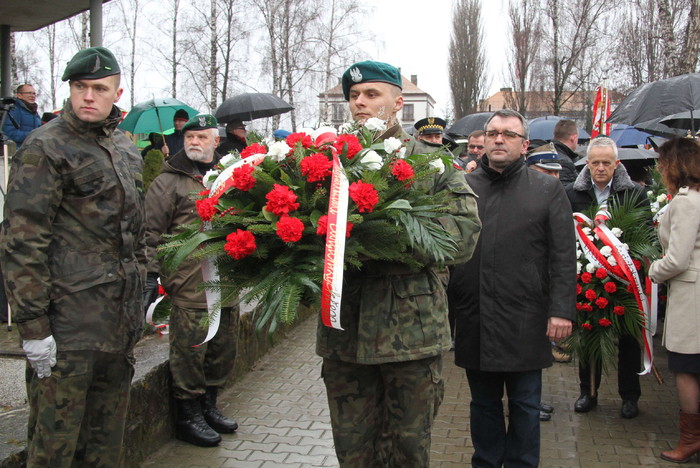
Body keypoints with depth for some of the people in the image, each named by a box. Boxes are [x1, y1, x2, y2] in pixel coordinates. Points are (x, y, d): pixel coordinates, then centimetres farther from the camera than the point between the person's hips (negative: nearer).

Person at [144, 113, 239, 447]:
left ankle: (208, 406, 31)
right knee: (190, 352, -1)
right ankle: (188, 416, 14)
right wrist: (150, 274, -11)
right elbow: (151, 231, -4)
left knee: (224, 350, 13)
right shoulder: (169, 181, -1)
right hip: (189, 285, -6)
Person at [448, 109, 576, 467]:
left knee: (525, 405, 9)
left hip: (526, 322, -2)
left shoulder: (547, 189, 2)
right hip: (473, 320, 2)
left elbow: (563, 256, -2)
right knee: (483, 402, 15)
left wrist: (561, 310, -9)